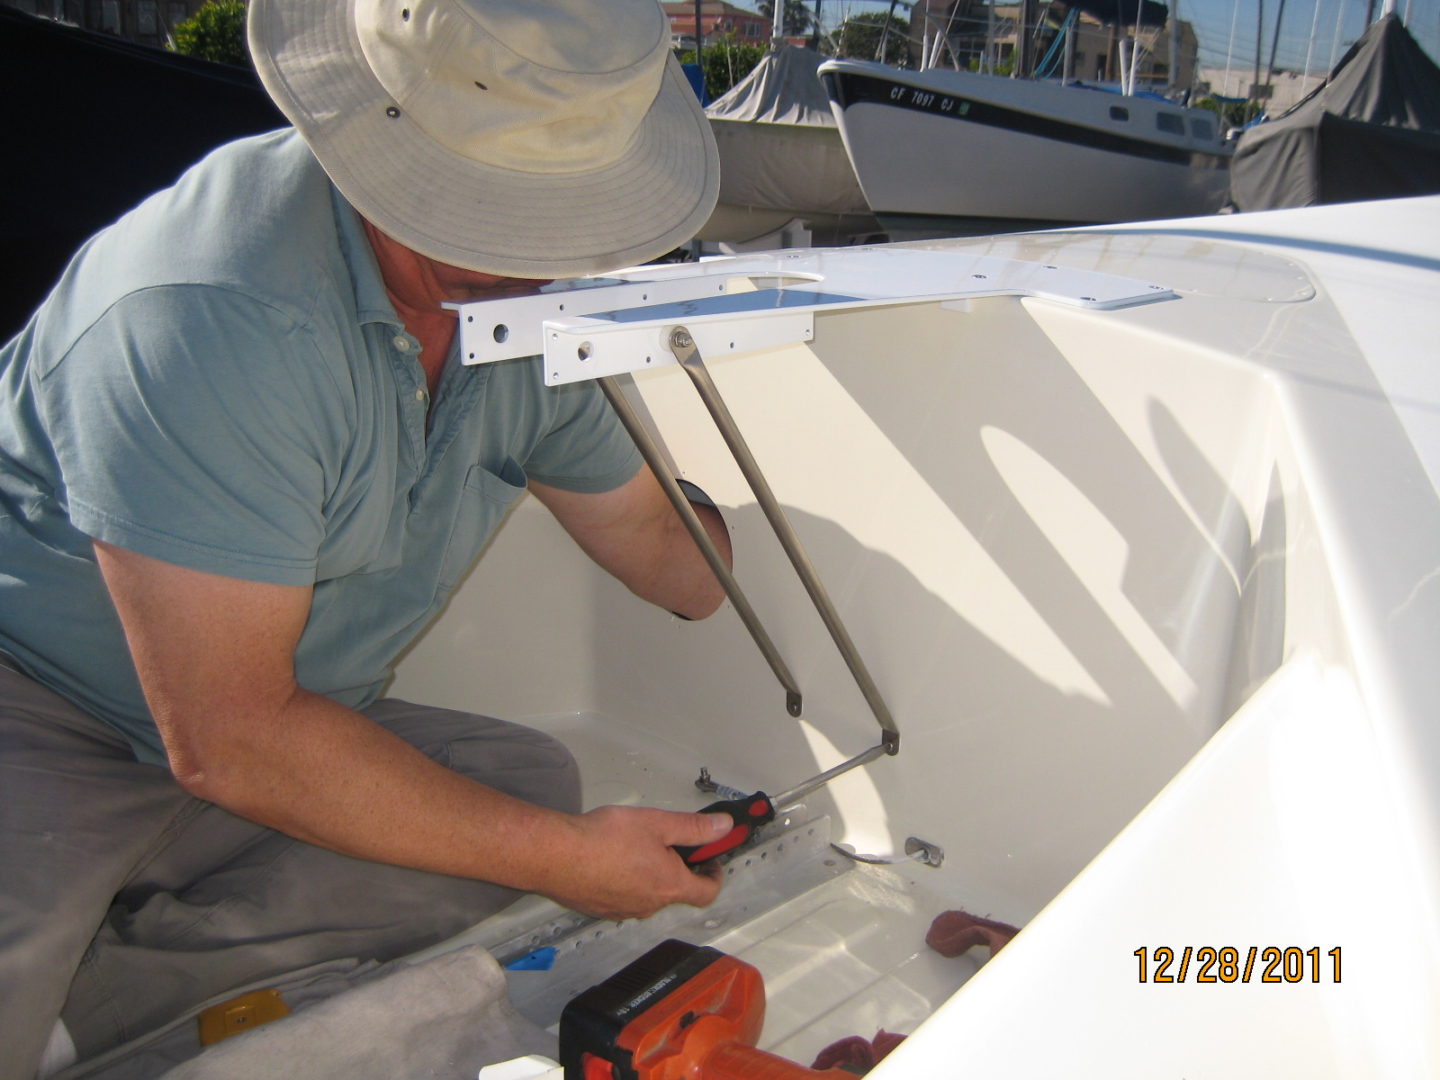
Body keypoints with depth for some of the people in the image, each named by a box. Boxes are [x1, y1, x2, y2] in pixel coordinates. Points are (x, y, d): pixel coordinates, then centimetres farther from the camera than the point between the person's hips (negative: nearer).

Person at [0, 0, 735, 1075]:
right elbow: (230, 742, -29)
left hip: (274, 725, 8)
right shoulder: (211, 315, -31)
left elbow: (658, 542, 10)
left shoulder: (529, 285, -6)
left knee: (532, 781, -13)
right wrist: (566, 857, -23)